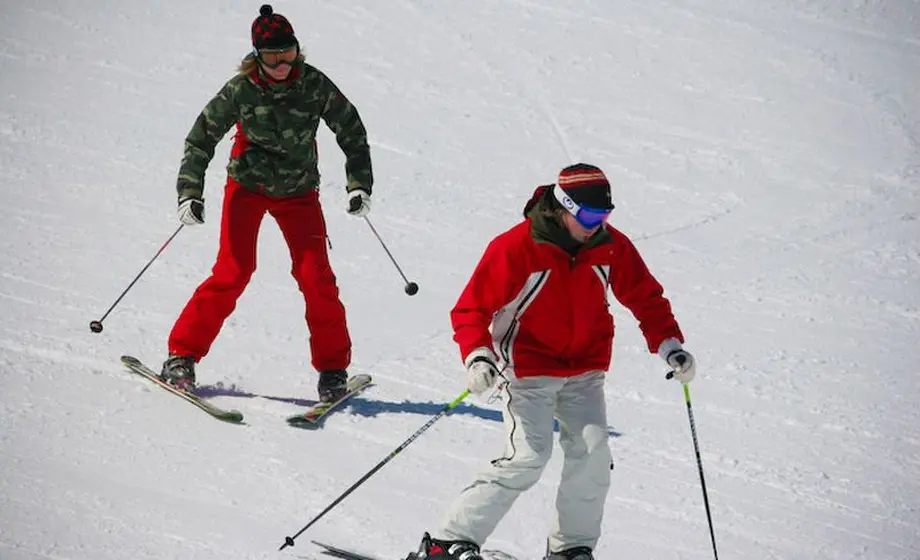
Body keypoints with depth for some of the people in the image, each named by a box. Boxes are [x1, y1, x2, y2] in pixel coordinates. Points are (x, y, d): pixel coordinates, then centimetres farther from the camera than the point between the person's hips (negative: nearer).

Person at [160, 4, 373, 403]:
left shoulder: (314, 85, -13)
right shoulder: (241, 89, -16)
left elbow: (351, 129, -2)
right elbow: (202, 137, -9)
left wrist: (359, 184, -9)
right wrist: (190, 192, -19)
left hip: (298, 191, 1)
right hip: (247, 185, -1)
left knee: (315, 277, -9)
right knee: (233, 272, -15)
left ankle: (333, 366, 7)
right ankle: (182, 355, -4)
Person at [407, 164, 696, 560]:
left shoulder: (611, 246, -4)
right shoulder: (516, 248, -19)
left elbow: (645, 297, 9)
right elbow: (471, 308, -15)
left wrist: (669, 345, -4)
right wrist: (477, 356, -31)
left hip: (584, 370, 5)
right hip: (528, 368, -5)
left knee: (592, 452, -12)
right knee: (528, 457, -17)